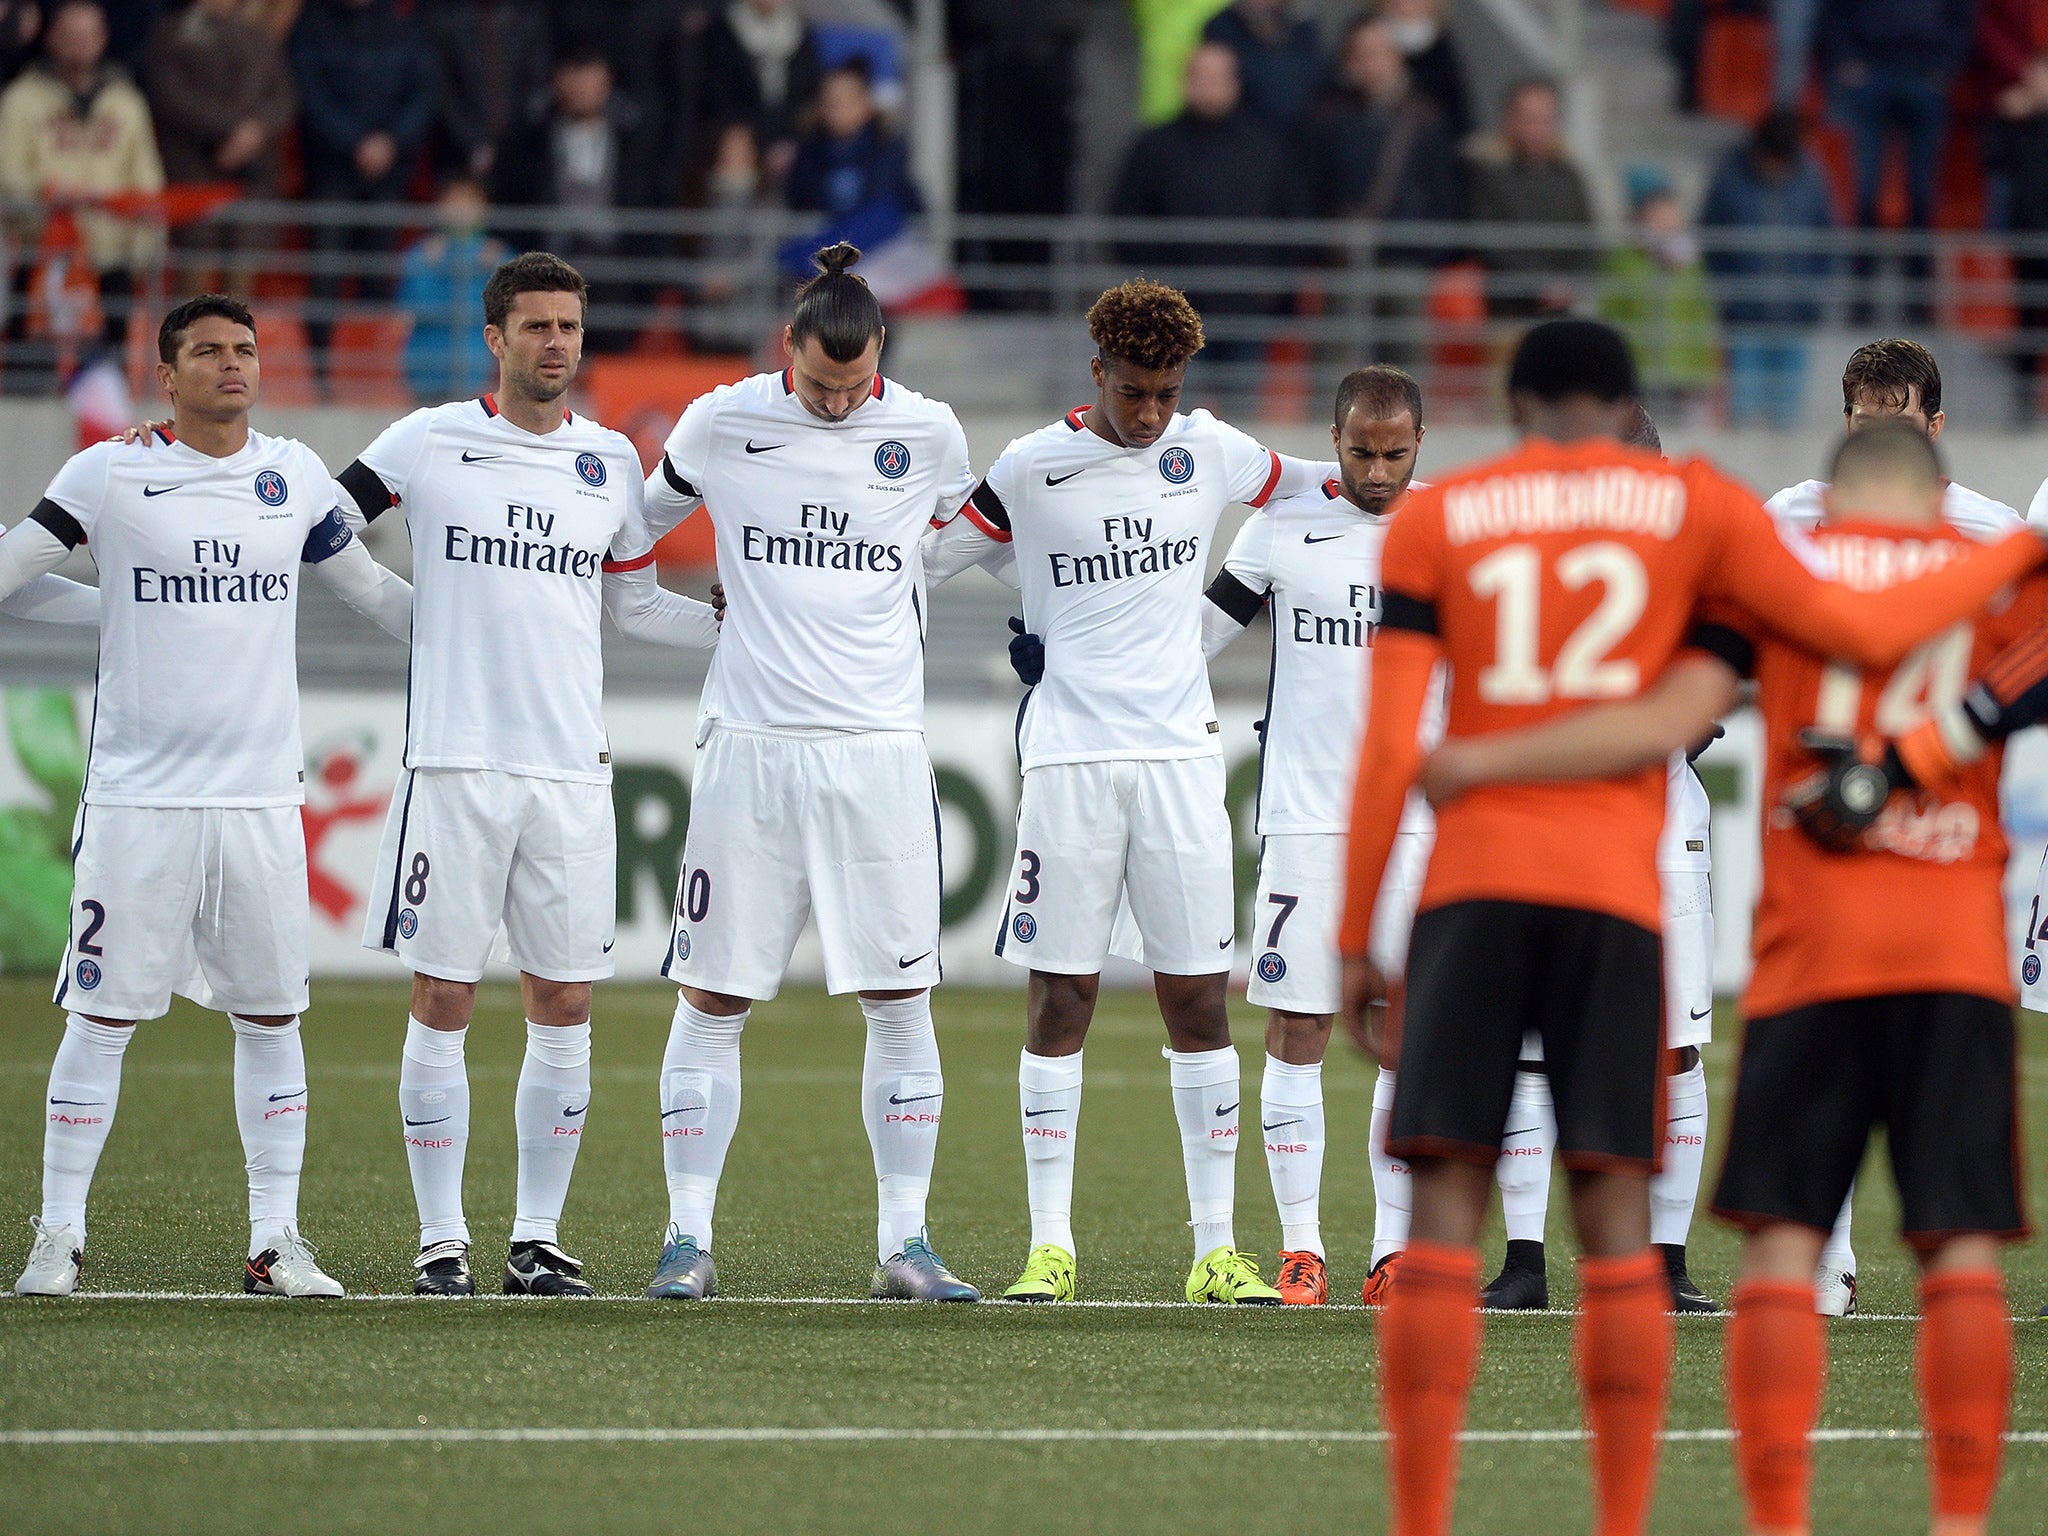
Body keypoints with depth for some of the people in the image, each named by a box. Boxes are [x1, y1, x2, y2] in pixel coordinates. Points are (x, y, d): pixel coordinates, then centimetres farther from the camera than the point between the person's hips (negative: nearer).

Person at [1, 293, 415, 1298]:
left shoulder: (294, 478, 9)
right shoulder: (110, 476, 0)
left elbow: (371, 589, 22)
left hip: (260, 798, 3)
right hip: (137, 793, -3)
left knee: (271, 1018, 4)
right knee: (102, 1017, -3)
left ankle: (276, 1242, 10)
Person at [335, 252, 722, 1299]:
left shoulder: (611, 460, 11)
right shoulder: (427, 443, 2)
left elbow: (636, 603, 22)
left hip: (572, 769, 3)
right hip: (454, 764, -3)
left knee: (563, 1005, 2)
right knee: (442, 1003, -3)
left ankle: (537, 1237, 9)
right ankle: (441, 1238, 4)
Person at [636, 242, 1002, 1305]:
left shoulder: (925, 432, 3)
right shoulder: (722, 425, 1)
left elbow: (984, 539, 22)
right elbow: (637, 527, 19)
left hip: (878, 751, 1)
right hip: (749, 748, -1)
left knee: (901, 1006, -1)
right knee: (712, 1002, -1)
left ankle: (903, 1245, 6)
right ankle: (688, 1240, 5)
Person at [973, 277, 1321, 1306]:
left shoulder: (1209, 450, 6)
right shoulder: (1031, 468, -2)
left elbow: (1298, 487, 28)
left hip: (1181, 756, 2)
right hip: (1068, 758, -2)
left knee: (1199, 1001, 1)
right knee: (1060, 998, -3)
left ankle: (1216, 1248, 5)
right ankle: (1049, 1246, 1)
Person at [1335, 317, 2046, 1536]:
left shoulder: (1435, 522, 9)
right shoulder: (1693, 505, 8)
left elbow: (1389, 748, 2)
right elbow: (1858, 633, 3)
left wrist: (1353, 945, 6)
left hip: (1471, 887, 0)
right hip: (1614, 890, 0)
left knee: (1446, 1220, -2)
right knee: (1616, 1227, 2)